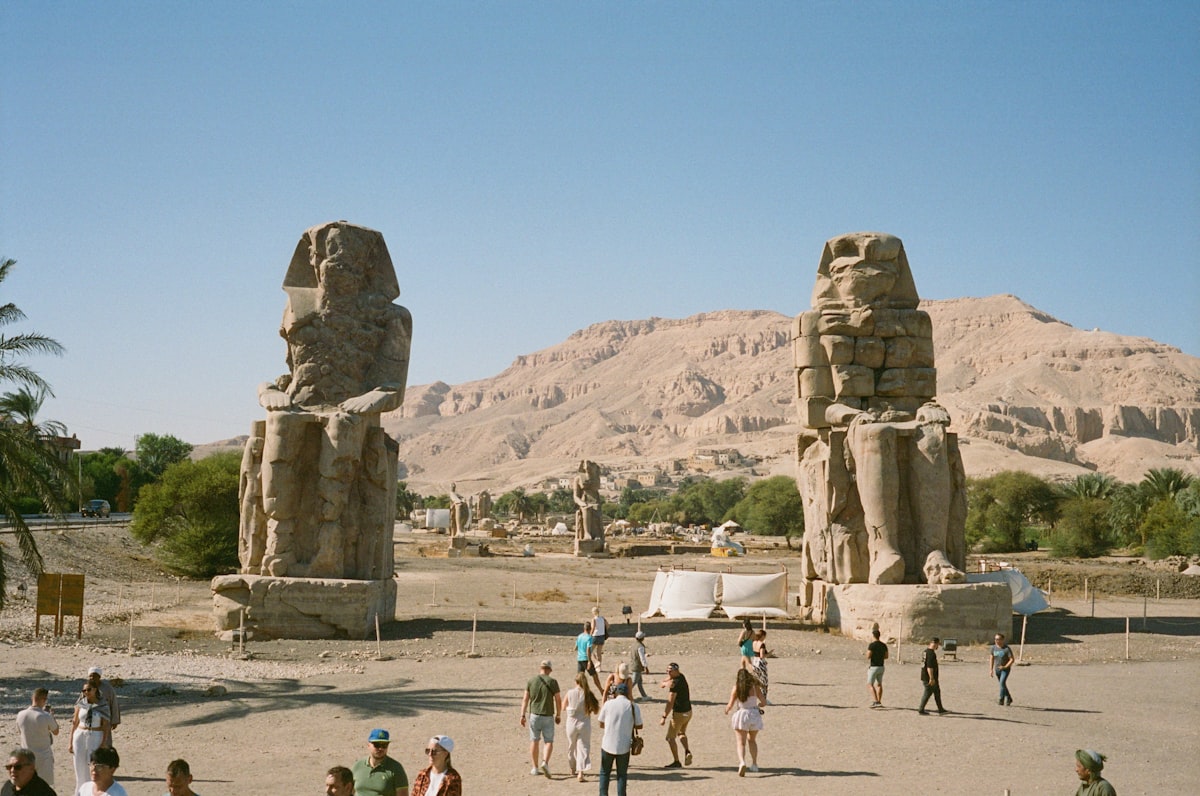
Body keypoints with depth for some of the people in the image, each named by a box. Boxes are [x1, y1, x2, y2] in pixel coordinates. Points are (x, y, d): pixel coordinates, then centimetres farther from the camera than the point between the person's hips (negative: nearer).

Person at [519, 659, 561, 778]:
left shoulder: (531, 680, -1)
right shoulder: (552, 682, -5)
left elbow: (525, 699, 0)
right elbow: (558, 700, -3)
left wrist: (522, 715, 5)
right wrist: (558, 715, 10)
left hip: (534, 715, 2)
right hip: (548, 716, -2)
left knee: (534, 740, 12)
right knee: (549, 741, 7)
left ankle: (535, 768, 15)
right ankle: (545, 762, -15)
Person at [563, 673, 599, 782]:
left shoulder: (570, 693, -8)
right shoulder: (588, 694, -10)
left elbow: (563, 709, 1)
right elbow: (595, 710, -7)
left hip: (571, 723, 1)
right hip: (584, 724, -1)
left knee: (572, 747, 19)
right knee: (583, 747, 1)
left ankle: (573, 769, 33)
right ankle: (580, 772, -13)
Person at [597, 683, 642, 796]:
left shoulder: (608, 704, -4)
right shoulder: (633, 707, -4)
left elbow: (601, 724, 4)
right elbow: (639, 726, 5)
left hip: (608, 744, 0)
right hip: (624, 746, 0)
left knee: (604, 772, 15)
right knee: (622, 774, 13)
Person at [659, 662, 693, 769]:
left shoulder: (675, 684, -22)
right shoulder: (681, 677, 4)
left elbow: (670, 703, -24)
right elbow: (661, 685, 10)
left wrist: (664, 717, -21)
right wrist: (666, 683, -13)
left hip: (679, 714, -9)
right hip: (688, 712, 9)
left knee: (670, 737, 5)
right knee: (681, 733, 29)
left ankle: (676, 761, 7)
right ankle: (687, 751, 8)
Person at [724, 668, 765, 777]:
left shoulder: (736, 688, -3)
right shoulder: (754, 687, 1)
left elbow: (730, 704, -4)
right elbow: (763, 701, 4)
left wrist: (727, 710, 17)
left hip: (741, 715, -2)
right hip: (755, 714, 2)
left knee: (741, 742, -3)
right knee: (752, 740, 24)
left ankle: (742, 762, -27)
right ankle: (754, 764, 27)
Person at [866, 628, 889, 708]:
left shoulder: (871, 645, -16)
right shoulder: (883, 645, 5)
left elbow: (868, 656, -20)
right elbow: (886, 656, 12)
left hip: (873, 667, -7)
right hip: (881, 667, 7)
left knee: (870, 684, -4)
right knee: (879, 684, 18)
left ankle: (875, 701, -18)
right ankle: (879, 702, 23)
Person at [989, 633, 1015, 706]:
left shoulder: (1007, 648, -17)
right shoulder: (994, 647, -1)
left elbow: (1012, 659, -16)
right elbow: (991, 658, 7)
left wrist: (1005, 667, -24)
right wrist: (991, 669, 3)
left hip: (1005, 669, -6)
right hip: (997, 669, 6)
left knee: (1002, 683, -20)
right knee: (1002, 684, 15)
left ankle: (1001, 700, -18)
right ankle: (1009, 699, 33)